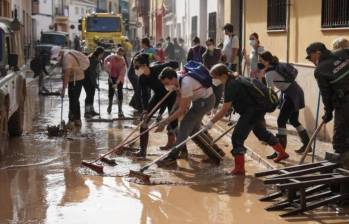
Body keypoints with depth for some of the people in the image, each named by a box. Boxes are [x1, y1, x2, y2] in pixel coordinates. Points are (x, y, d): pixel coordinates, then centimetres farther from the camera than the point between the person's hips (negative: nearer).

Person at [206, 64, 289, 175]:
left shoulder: (231, 86, -22)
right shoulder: (235, 79, 6)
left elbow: (224, 110, -24)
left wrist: (211, 122, -18)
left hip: (252, 111, -10)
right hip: (258, 108, 10)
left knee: (237, 137, -10)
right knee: (261, 132, 29)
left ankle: (239, 168, -7)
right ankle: (282, 153, 45)